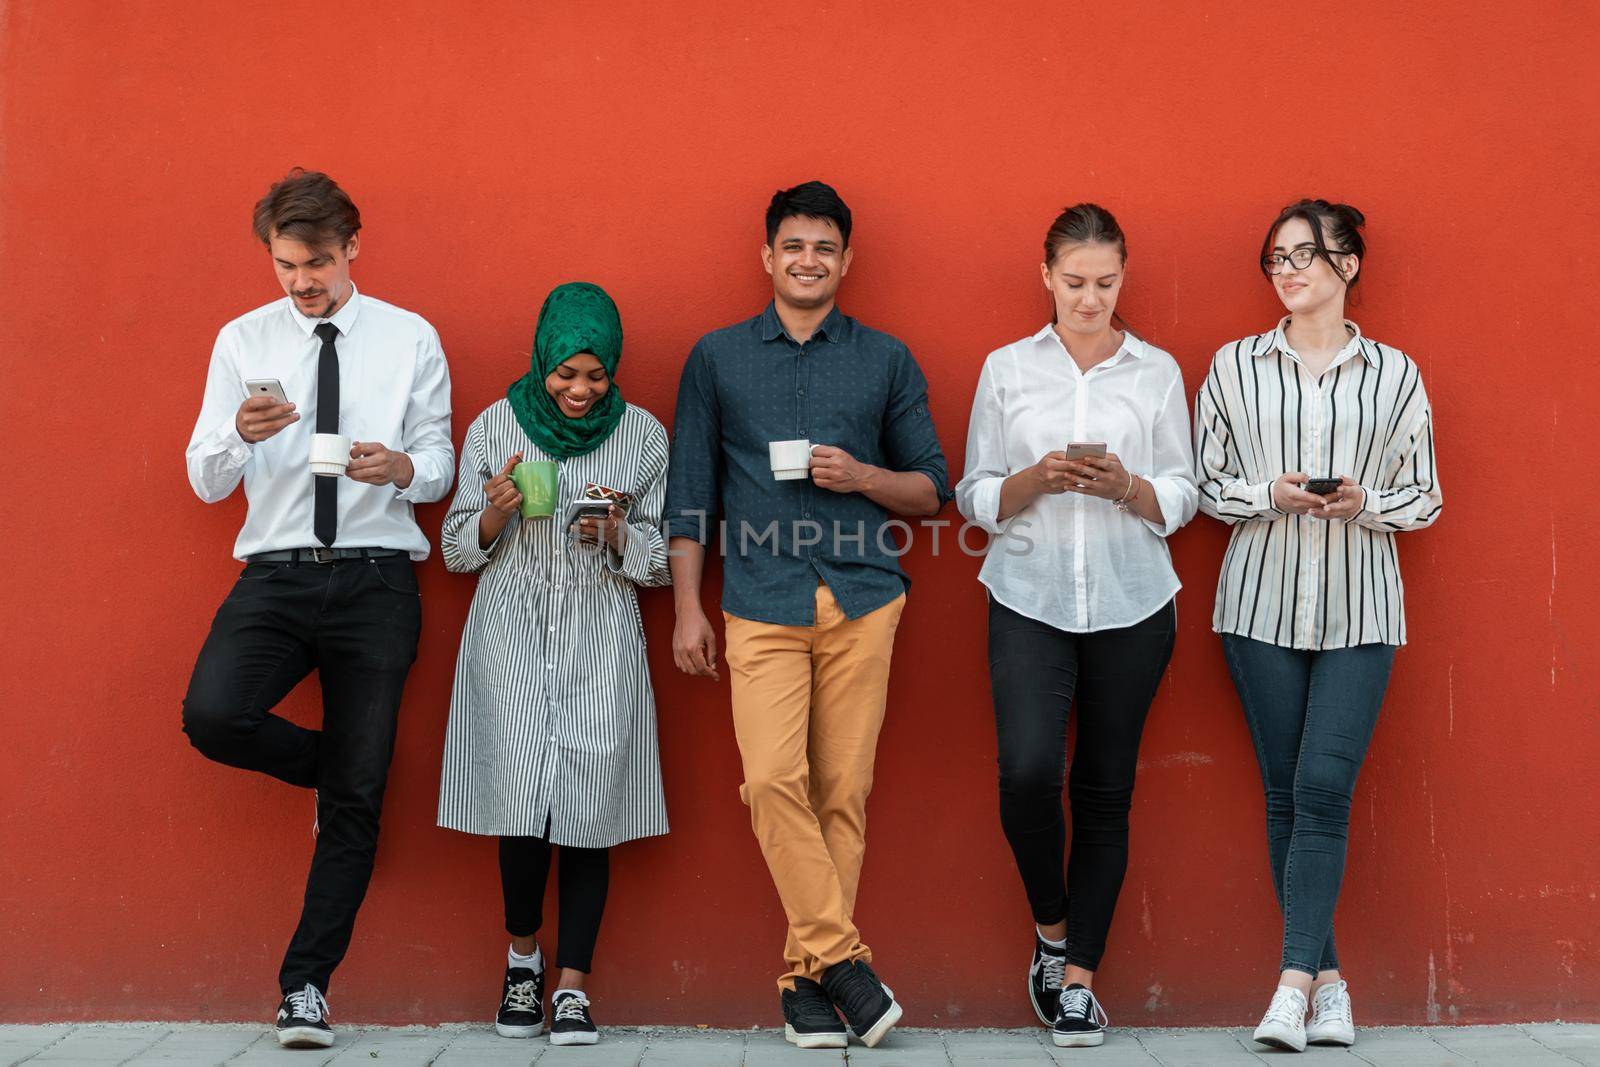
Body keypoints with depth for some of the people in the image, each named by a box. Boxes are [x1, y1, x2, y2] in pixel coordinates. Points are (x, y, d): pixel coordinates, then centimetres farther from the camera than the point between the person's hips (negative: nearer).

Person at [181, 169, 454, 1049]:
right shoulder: (243, 341, 7)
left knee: (357, 798, 2)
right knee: (212, 716, -26)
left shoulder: (411, 339, 5)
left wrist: (403, 466, -17)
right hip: (275, 574, 1)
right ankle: (333, 766, 9)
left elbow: (439, 463, 7)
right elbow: (206, 481, 4)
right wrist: (241, 435, -19)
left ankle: (307, 984, 16)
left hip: (376, 580, -1)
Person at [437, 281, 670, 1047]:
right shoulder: (494, 427, 5)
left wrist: (616, 535, -12)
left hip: (601, 643, 1)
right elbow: (458, 550, 8)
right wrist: (495, 513, -12)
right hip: (512, 637, 0)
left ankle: (572, 987, 8)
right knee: (523, 807, -8)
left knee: (588, 809, -4)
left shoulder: (642, 434, 5)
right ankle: (523, 956, 18)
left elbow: (665, 558, 8)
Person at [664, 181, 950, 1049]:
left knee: (842, 790, -2)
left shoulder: (887, 361, 12)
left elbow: (931, 490, 14)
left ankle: (807, 975, 8)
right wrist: (687, 609, 5)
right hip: (762, 601, 0)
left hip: (863, 597, 0)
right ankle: (840, 956, -4)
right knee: (772, 781, -15)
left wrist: (862, 477, -6)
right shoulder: (716, 358, 13)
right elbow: (691, 493, 12)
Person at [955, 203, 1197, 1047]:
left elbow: (1181, 502, 7)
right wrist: (1039, 478, -12)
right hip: (1030, 601, -1)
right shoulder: (1006, 369, 7)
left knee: (1105, 790, 3)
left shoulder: (1158, 373, 7)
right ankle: (1050, 927, 10)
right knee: (1028, 770, -17)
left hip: (1131, 605, 1)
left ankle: (1078, 975, 14)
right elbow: (975, 499, 6)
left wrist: (1123, 485, -13)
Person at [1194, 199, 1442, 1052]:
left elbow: (1424, 498, 9)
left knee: (1324, 787, -11)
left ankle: (1294, 983, -10)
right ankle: (1328, 980, 12)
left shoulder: (1394, 373, 7)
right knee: (1285, 792, 2)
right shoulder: (1235, 367, 8)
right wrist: (1272, 494, -11)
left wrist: (1364, 503, -11)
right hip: (1263, 604, 1)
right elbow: (1204, 484, 7)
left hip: (1359, 610, -1)